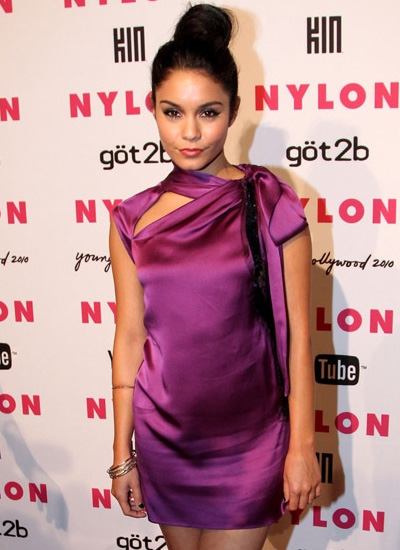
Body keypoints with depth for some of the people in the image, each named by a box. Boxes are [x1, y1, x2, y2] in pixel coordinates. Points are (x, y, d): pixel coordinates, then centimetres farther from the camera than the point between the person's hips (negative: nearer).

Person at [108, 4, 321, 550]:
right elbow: (130, 337, 2)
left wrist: (302, 445, -5)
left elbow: (297, 335, -7)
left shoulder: (272, 206, -10)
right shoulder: (132, 219, -2)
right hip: (163, 438, 3)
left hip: (249, 439, -3)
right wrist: (123, 454, 5)